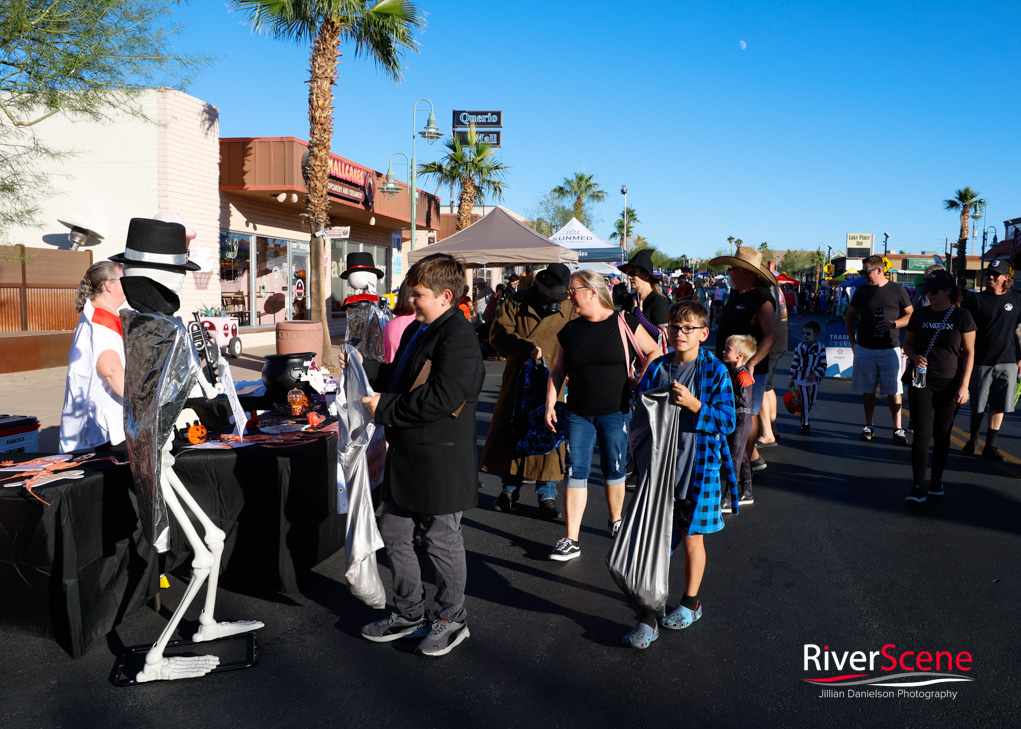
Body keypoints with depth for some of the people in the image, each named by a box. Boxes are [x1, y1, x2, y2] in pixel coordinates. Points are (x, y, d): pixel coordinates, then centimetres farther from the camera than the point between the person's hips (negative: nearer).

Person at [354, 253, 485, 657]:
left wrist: (384, 408, -19)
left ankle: (451, 619, 26)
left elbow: (439, 399, -27)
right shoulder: (416, 329, 13)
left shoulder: (458, 338, -19)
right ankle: (409, 613, 34)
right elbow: (398, 379, 22)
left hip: (440, 462, -10)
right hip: (406, 456, 10)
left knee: (441, 541, 6)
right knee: (393, 533, 17)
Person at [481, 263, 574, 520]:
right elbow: (498, 334, -10)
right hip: (517, 382, 1)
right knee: (510, 432, 9)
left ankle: (547, 495, 15)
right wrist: (527, 347, -25)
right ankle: (510, 488, 27)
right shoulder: (516, 303, -1)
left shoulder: (569, 310, 2)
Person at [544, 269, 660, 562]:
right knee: (576, 472, -2)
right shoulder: (570, 330, 5)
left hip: (615, 411, -2)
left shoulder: (624, 323, -6)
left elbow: (654, 353, 1)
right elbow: (558, 371, 11)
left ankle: (616, 522, 33)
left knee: (614, 470, 9)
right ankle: (571, 540, 2)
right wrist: (550, 404, 4)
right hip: (578, 413, 3)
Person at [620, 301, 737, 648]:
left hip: (698, 468, -2)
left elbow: (726, 421, -11)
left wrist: (693, 404, -23)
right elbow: (638, 408, 11)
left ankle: (690, 602, 34)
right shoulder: (657, 368, 4)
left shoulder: (715, 371, -6)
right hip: (657, 465, 3)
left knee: (692, 538, 12)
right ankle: (650, 613, 12)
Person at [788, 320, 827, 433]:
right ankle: (805, 424, 7)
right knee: (804, 401, -2)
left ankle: (806, 418, 35)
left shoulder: (820, 348, -4)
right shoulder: (799, 347, 1)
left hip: (814, 380, 0)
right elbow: (795, 364, 6)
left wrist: (815, 374, -18)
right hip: (801, 379, 0)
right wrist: (791, 379, 7)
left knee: (812, 401, 11)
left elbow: (823, 365, -2)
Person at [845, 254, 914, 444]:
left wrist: (893, 324, -13)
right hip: (865, 349, 2)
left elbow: (911, 316, 4)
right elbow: (849, 316, 17)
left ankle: (898, 429, 4)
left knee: (893, 391, -2)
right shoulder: (861, 291, 7)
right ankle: (869, 426, 18)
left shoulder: (897, 290, 1)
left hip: (889, 349, -2)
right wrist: (852, 340, 7)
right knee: (867, 390, 7)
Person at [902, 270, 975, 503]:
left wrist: (964, 385, -8)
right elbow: (907, 343, 15)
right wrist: (914, 357, -9)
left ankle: (936, 479, 24)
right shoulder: (920, 315, 5)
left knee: (942, 435, 9)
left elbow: (969, 352, -1)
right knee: (922, 434, -5)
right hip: (922, 382, 1)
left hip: (950, 385, -1)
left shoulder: (962, 315, -2)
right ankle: (918, 487, -2)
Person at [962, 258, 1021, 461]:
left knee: (998, 407, 4)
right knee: (977, 407, 6)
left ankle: (990, 445, 13)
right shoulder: (975, 300, 0)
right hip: (982, 361, -1)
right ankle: (972, 439, 25)